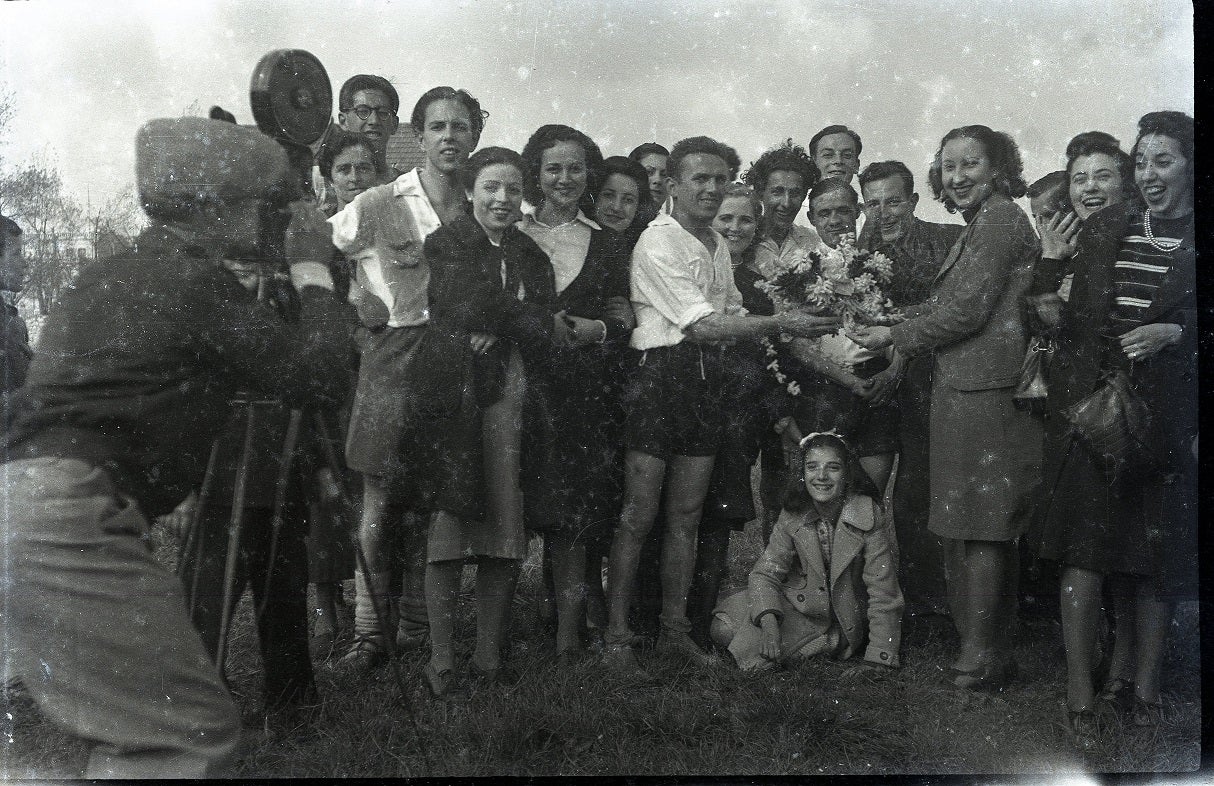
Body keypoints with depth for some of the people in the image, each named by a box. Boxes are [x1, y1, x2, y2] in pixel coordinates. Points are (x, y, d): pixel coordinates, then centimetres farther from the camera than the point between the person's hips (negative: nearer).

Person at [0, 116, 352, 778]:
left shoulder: (112, 275, 23)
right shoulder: (197, 278, -5)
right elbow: (317, 374, -6)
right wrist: (312, 270, 8)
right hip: (65, 511, -10)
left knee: (136, 730, 18)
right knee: (195, 731, -8)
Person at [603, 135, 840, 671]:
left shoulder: (717, 244, 17)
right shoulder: (658, 242, -10)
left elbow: (733, 313, 19)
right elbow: (702, 325, -16)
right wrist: (780, 323, -17)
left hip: (705, 380, 7)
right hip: (661, 374, -7)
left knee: (686, 515, 11)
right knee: (638, 515, -3)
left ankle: (674, 629, 20)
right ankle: (617, 634, 7)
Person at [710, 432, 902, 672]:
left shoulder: (868, 516, -19)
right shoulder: (792, 516, -10)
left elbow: (883, 594, -18)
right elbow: (765, 572, -11)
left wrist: (879, 661, -22)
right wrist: (768, 622, -32)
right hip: (798, 608, 4)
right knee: (724, 629, -17)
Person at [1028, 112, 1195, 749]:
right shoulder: (1102, 229, 8)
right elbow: (1062, 317, 8)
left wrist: (1173, 332, -15)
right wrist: (1051, 259, -7)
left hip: (1169, 415, -1)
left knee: (1156, 559, 8)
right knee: (1085, 553, -2)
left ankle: (1143, 680, 24)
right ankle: (1080, 691, 7)